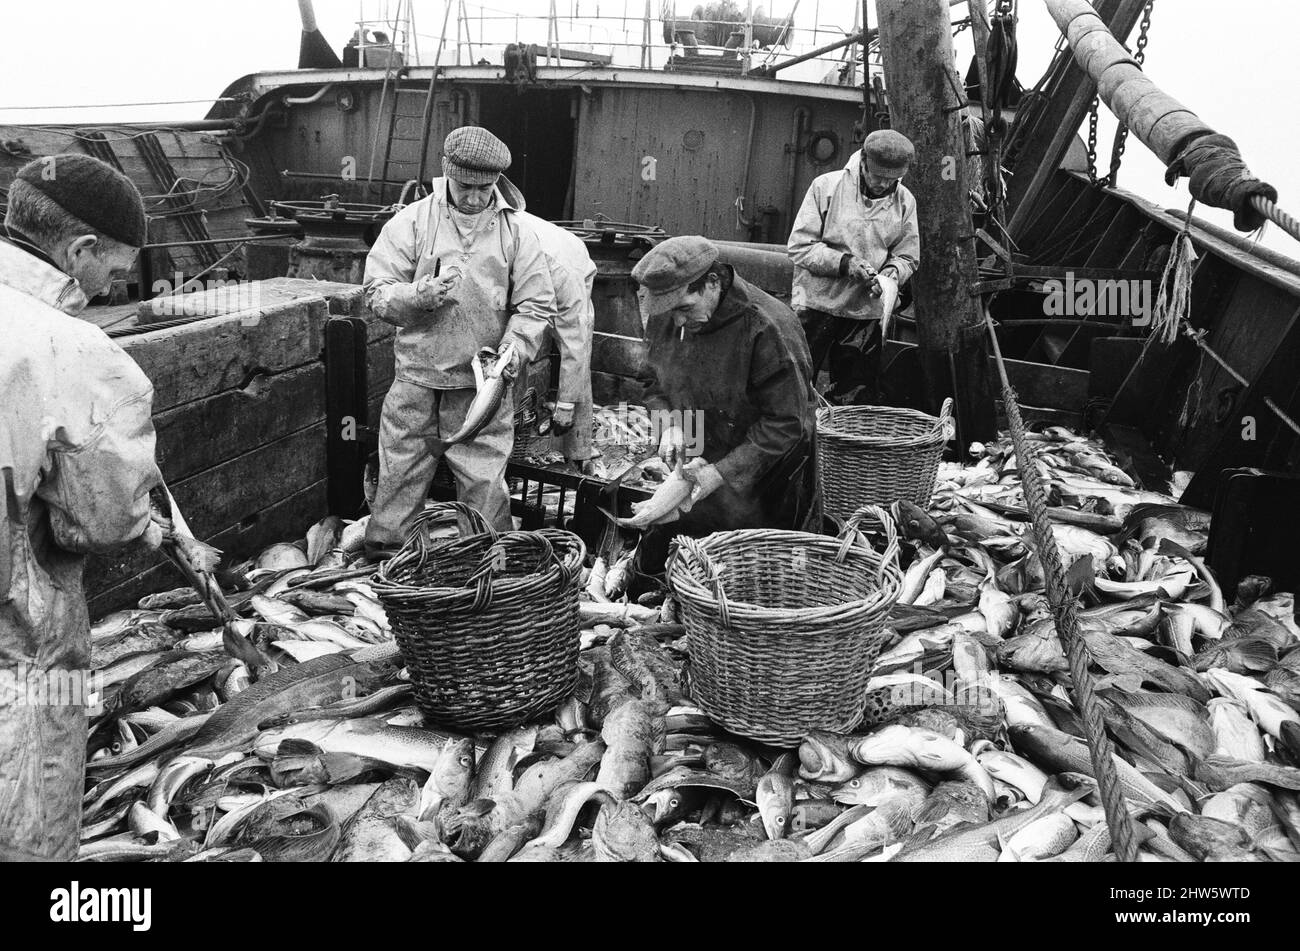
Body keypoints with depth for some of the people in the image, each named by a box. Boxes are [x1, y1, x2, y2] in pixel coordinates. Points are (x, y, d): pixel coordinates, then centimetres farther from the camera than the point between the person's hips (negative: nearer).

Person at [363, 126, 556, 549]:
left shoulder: (516, 232, 3)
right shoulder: (411, 222, 1)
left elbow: (536, 306, 2)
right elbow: (377, 292, -2)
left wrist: (511, 352, -15)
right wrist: (419, 296, -22)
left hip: (484, 388, 0)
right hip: (416, 381, 1)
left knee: (485, 488, 3)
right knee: (398, 480, 8)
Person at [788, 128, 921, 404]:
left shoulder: (905, 201, 2)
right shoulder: (827, 186, -8)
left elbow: (907, 257, 9)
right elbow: (799, 246, -10)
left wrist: (890, 274, -14)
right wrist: (844, 263, -21)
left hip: (868, 312, 3)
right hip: (817, 304, -3)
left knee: (856, 397, 10)